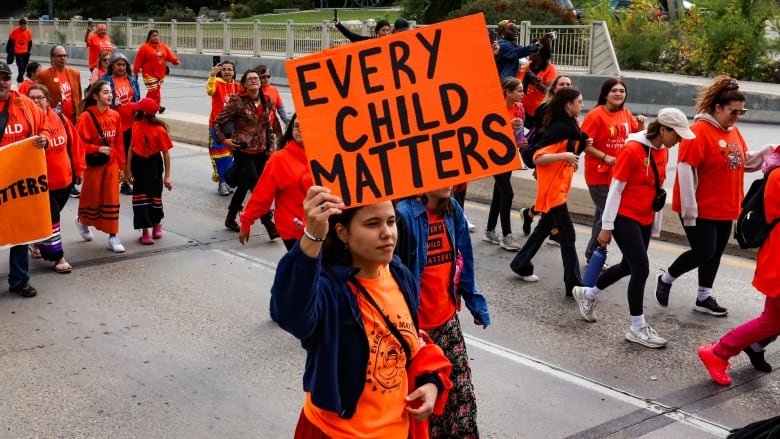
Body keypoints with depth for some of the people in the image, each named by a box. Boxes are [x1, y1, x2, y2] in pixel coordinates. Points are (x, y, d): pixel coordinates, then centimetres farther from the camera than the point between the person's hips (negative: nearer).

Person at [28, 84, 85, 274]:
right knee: (50, 219, -2)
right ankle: (57, 257, 9)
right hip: (41, 181, -5)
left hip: (64, 178, 5)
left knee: (53, 215, 20)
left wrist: (78, 169, 10)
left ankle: (38, 243, 43)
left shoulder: (61, 119, 2)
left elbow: (74, 143, 9)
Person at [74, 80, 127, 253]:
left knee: (112, 200, 2)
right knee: (92, 198, 11)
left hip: (111, 163, 4)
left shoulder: (115, 115, 1)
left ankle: (113, 237, 6)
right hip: (94, 164, -3)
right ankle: (82, 221, 41)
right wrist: (98, 149, -22)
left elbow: (119, 142, 6)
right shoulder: (86, 116, -13)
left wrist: (121, 166, 7)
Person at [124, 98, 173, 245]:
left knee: (155, 196, 11)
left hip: (153, 165, -3)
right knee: (140, 197, 2)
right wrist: (128, 169, 1)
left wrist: (167, 176, -13)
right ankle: (145, 232, 8)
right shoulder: (136, 125, -3)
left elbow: (166, 153, -13)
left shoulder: (159, 129, -17)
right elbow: (132, 147, 3)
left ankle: (157, 223, 38)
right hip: (138, 164, 3)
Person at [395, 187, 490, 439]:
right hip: (416, 325, -6)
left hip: (448, 320, 6)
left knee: (462, 392, 10)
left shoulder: (452, 209, 0)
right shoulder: (404, 214, -22)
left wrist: (477, 305, 12)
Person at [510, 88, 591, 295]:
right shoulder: (557, 128, -19)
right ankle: (573, 284, -6)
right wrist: (564, 155, -32)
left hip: (560, 184, 10)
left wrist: (583, 145, 1)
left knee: (545, 226, 19)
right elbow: (538, 157, -22)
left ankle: (521, 264, 32)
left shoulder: (570, 125, 9)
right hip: (552, 186, -10)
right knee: (567, 234, -8)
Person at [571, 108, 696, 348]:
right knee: (641, 268, -8)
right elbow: (615, 189, -16)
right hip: (624, 217, -8)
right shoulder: (632, 151, -19)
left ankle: (587, 294, 39)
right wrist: (606, 226, -14)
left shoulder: (663, 151, 4)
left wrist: (655, 224, 16)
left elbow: (657, 188, 13)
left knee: (629, 266, 17)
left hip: (644, 218, 8)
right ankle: (637, 328, 4)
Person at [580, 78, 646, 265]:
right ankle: (593, 254, 8)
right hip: (599, 174, -7)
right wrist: (605, 157, -24)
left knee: (602, 215, 16)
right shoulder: (595, 115, -14)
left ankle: (593, 254, 29)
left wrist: (641, 125, -3)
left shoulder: (626, 114, 6)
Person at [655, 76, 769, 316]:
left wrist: (766, 154, -4)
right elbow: (685, 170, -21)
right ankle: (666, 279, 16)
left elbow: (745, 160, 16)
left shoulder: (733, 131, 7)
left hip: (724, 208, 8)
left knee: (715, 254, 12)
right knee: (704, 252, -6)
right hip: (701, 209, -8)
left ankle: (704, 298, 24)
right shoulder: (699, 131, -18)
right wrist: (689, 210, -22)